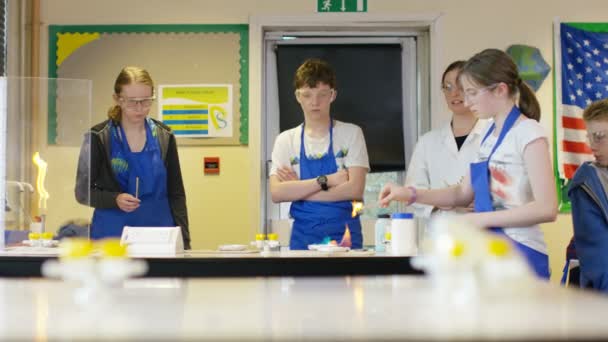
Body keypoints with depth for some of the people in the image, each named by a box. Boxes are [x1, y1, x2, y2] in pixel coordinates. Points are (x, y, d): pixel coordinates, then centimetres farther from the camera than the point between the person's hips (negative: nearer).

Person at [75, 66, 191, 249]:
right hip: (112, 234, -2)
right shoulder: (98, 137, -4)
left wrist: (184, 241, -1)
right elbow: (83, 191, -1)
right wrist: (115, 199, -19)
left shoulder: (164, 137, 3)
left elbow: (176, 193, 6)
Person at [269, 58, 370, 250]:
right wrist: (327, 180, -14)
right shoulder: (286, 140, 5)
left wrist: (298, 190, -9)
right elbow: (277, 193, -8)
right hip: (303, 236, 1)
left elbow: (355, 189, -10)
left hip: (345, 234, -1)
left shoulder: (351, 134, 1)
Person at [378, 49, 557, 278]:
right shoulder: (489, 137, 11)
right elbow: (463, 194, 17)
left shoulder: (528, 134, -11)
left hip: (520, 253, -7)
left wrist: (481, 219, -17)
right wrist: (411, 194, 5)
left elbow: (546, 209, -17)